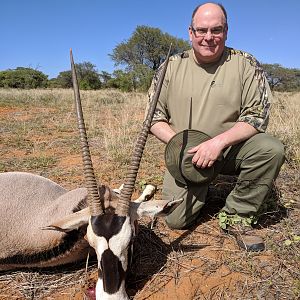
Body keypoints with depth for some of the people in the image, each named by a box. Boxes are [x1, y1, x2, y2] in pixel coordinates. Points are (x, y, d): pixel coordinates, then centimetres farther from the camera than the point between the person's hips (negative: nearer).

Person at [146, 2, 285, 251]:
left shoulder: (245, 64, -5)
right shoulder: (172, 67, 0)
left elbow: (257, 116, -10)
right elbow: (153, 117, 1)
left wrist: (218, 141, -25)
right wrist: (179, 143, -15)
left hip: (231, 149, 0)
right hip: (187, 156, 1)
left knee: (271, 149, -29)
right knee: (176, 220, -11)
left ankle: (238, 216, -7)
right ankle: (200, 189, 24)